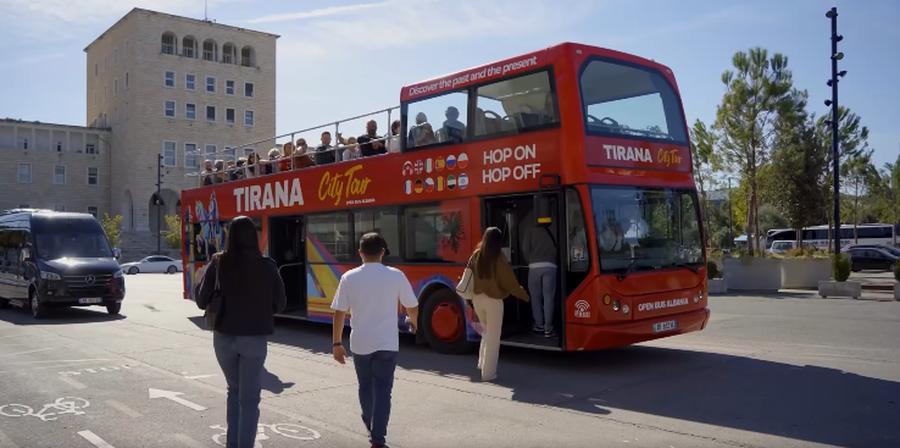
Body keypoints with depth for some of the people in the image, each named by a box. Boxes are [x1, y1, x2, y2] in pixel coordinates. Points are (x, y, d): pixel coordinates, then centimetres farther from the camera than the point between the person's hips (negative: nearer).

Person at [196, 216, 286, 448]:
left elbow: (202, 302, -1)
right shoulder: (266, 265, -8)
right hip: (254, 338, -2)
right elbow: (280, 304, 1)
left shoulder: (218, 264, -6)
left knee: (234, 391, 23)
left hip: (224, 338, 2)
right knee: (250, 399, 7)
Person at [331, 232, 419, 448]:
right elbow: (413, 307, 3)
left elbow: (339, 313, -3)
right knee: (382, 390, 2)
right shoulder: (396, 275, -7)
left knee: (366, 387, 21)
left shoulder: (349, 277, -5)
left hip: (359, 343, 2)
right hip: (386, 343, -2)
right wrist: (413, 321, 26)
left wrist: (337, 343, 7)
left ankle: (371, 427, 39)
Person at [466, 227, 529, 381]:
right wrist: (525, 296, 5)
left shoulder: (476, 255, -1)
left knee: (486, 332, 25)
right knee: (493, 337, 5)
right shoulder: (499, 259, -15)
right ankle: (488, 373, 8)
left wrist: (469, 299, 15)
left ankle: (482, 364, 28)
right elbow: (510, 282, -10)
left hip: (477, 299, 5)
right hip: (493, 301, -5)